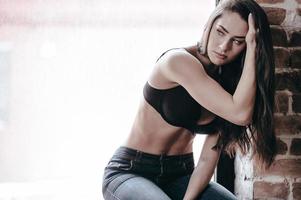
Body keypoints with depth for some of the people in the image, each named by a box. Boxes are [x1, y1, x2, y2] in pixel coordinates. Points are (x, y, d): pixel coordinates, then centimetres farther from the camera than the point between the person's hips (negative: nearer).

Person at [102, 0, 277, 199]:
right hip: (130, 172, -6)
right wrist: (252, 52, -25)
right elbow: (239, 114, -26)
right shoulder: (179, 61, -18)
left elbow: (209, 157, -4)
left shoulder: (229, 82, 2)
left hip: (181, 175, 6)